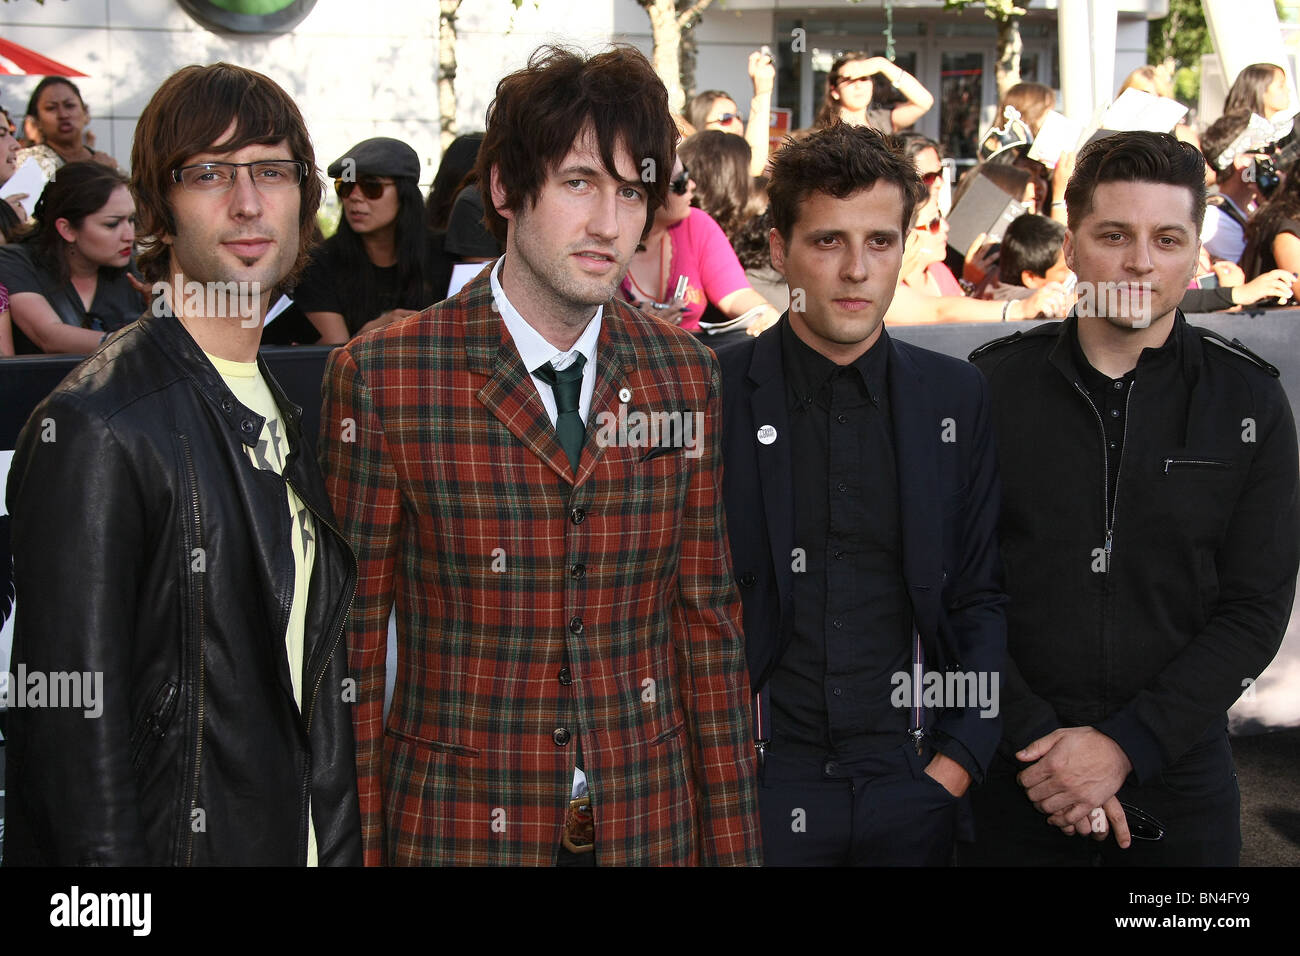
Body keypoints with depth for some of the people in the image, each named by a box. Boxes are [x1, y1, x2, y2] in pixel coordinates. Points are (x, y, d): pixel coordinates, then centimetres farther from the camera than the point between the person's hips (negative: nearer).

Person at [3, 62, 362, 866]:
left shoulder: (283, 413, 9)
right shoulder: (95, 429, -18)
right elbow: (78, 732, -20)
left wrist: (338, 846, 11)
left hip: (297, 841, 7)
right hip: (166, 842, -7)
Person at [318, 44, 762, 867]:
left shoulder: (686, 373, 2)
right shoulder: (381, 375, -9)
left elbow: (707, 617, 5)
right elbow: (352, 640, -6)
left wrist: (731, 843, 3)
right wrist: (357, 845, -7)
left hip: (650, 823, 3)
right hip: (460, 827, -3)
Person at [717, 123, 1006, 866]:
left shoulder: (958, 398, 4)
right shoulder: (709, 395, -5)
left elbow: (983, 598, 7)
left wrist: (957, 762, -2)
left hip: (912, 784, 2)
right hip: (756, 786, -2)